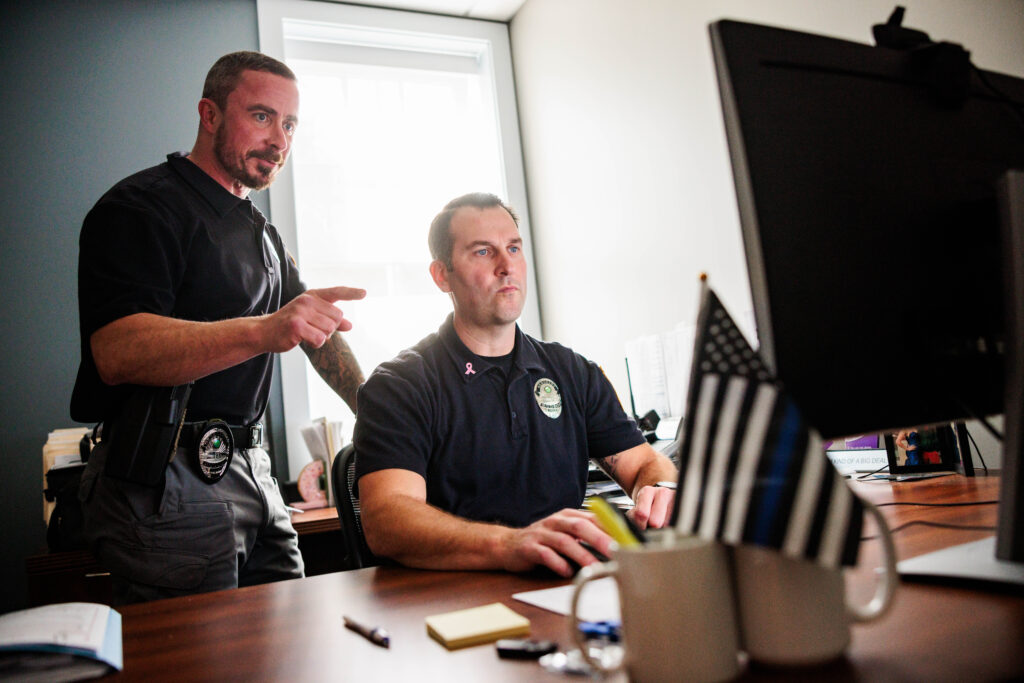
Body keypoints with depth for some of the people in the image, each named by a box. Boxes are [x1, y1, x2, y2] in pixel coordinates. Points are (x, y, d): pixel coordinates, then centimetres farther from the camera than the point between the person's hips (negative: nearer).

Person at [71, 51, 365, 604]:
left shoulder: (262, 232, 19)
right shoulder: (142, 207, -9)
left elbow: (317, 329, 24)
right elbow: (116, 354, -24)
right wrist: (263, 331, -37)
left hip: (251, 472, 8)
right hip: (168, 483, -8)